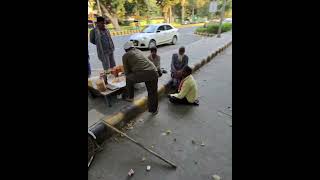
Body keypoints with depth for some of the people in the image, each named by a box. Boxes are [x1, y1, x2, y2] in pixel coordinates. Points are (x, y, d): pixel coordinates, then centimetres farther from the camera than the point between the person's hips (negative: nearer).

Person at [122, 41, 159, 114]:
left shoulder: (125, 55, 15)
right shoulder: (138, 51, 30)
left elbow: (126, 71, 17)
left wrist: (128, 76, 38)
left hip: (141, 74, -4)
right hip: (153, 72, 4)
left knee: (128, 79, 28)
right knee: (153, 92, 21)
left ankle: (130, 97, 42)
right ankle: (153, 110, 35)